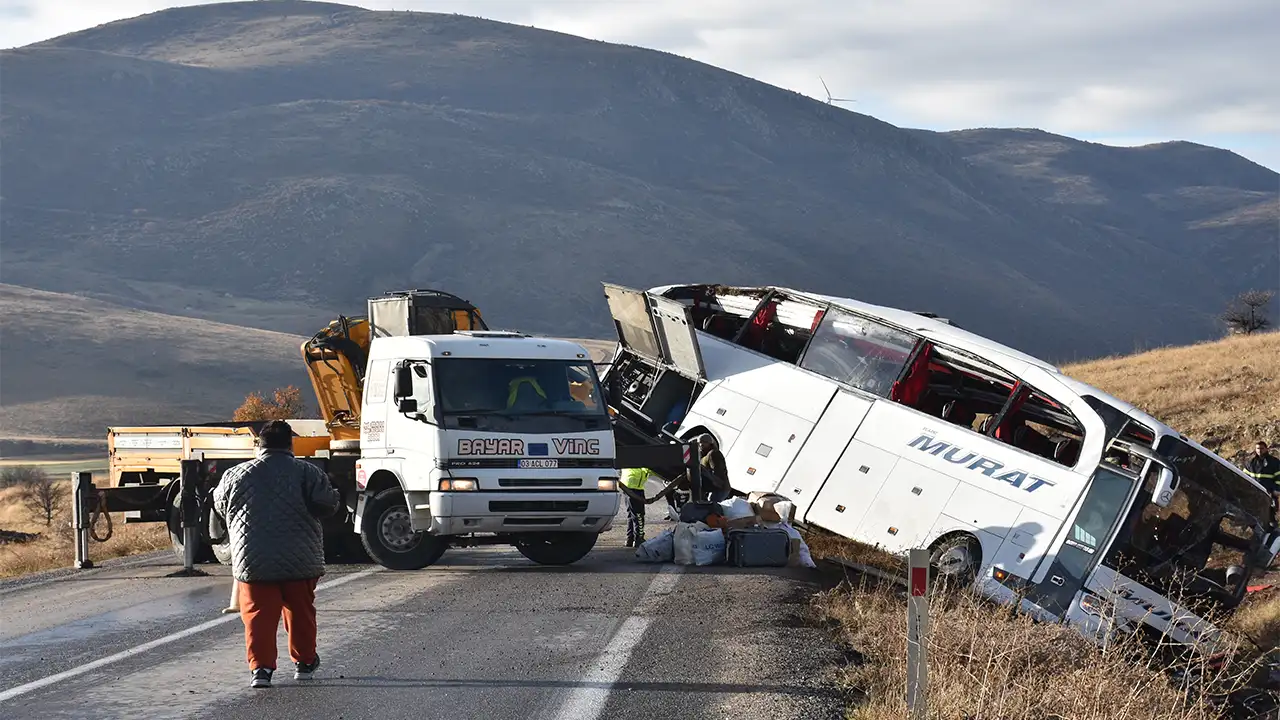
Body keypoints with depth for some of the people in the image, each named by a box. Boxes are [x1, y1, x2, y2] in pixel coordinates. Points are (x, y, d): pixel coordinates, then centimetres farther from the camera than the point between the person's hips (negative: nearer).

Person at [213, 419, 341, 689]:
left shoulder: (235, 475, 2)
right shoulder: (306, 472, -4)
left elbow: (221, 506, 16)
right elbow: (326, 505, -9)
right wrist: (335, 497, 13)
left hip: (252, 562, 0)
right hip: (300, 561, 0)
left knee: (258, 614, 4)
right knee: (300, 611, 17)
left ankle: (260, 666, -7)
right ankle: (304, 661, 29)